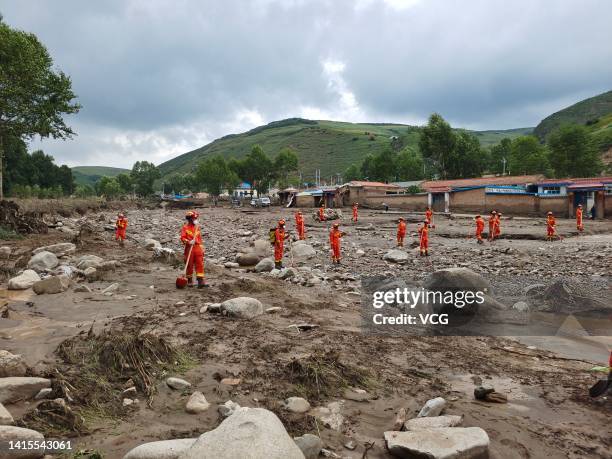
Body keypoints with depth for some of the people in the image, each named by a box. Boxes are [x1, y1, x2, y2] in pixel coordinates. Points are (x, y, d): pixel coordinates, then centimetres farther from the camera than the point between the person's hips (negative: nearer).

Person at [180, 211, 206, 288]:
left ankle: (200, 281, -7)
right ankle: (189, 281, 18)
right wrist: (189, 242, -25)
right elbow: (182, 238, -8)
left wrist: (202, 248, 15)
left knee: (200, 264, -4)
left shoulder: (197, 227, 14)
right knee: (189, 265, 5)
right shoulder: (185, 227, 0)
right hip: (189, 248, -4)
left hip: (198, 248, 4)